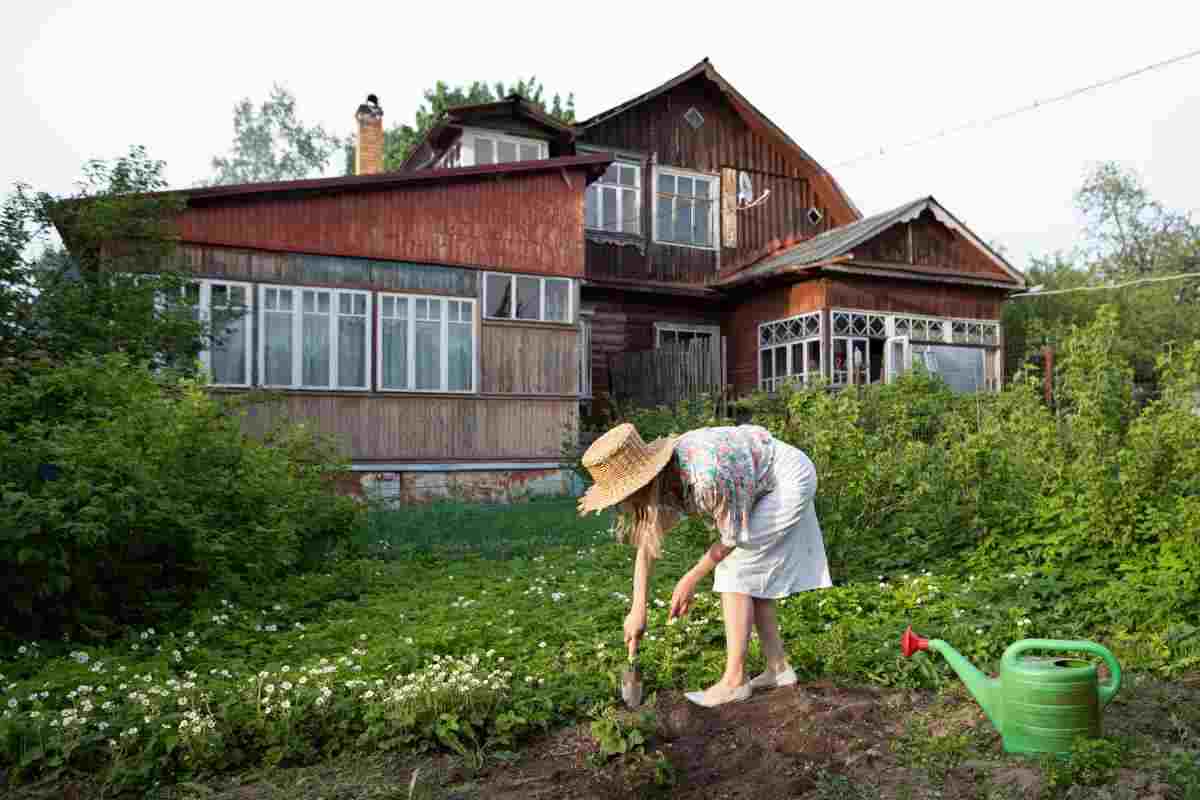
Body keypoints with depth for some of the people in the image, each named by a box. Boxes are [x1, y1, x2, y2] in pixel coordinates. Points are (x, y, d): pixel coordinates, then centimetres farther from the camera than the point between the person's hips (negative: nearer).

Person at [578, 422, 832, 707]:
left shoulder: (706, 476, -39)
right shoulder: (658, 476, -13)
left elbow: (733, 536, -21)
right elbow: (646, 545, -3)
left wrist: (692, 579, -10)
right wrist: (638, 610, -5)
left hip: (789, 480, -8)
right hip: (761, 488, 8)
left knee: (735, 569, -11)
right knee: (751, 576, 9)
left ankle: (734, 680, -5)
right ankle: (778, 667, 20)